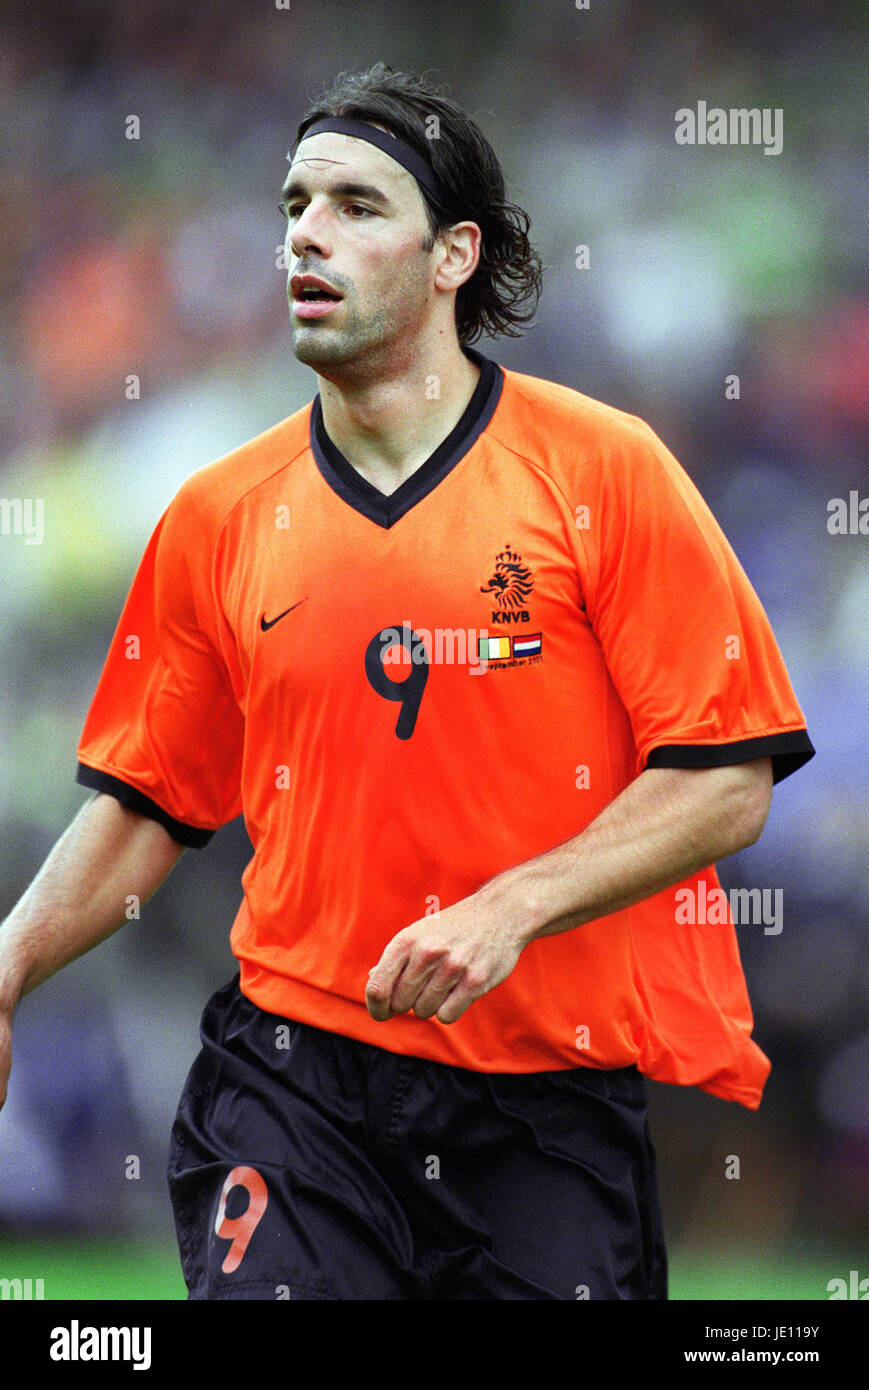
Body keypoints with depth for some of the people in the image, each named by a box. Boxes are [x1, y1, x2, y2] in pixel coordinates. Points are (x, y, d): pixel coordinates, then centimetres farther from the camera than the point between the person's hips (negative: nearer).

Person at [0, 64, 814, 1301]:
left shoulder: (602, 469, -3)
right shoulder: (219, 516, 7)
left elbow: (726, 783, -6)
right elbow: (146, 804, 16)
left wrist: (510, 908, -17)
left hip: (555, 1095, -1)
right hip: (298, 1075, 2)